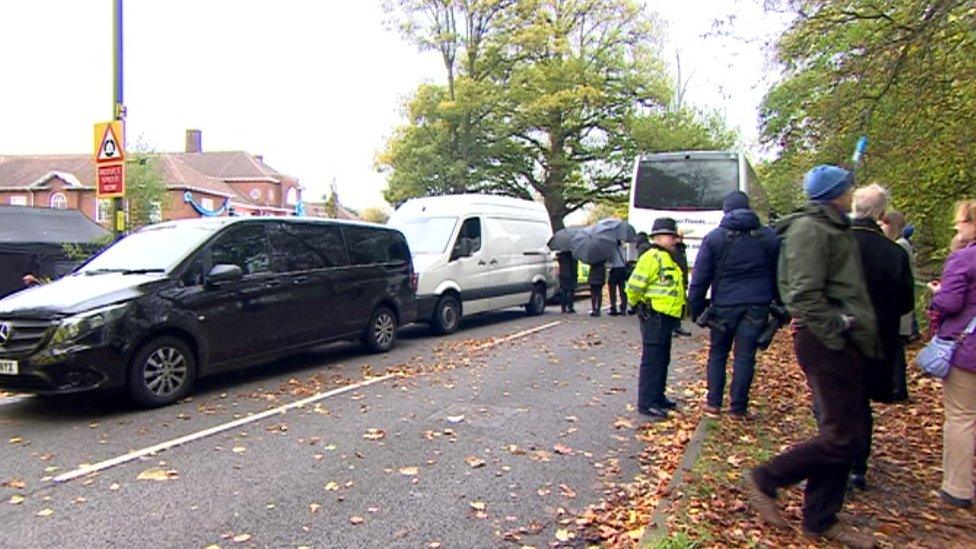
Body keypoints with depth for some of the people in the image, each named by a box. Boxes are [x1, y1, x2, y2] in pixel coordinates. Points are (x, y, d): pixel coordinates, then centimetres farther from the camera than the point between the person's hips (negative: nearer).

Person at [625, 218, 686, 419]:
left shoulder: (667, 259, 18)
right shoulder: (652, 257, -15)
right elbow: (634, 286, -18)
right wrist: (640, 305, -2)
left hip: (666, 317, 10)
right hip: (655, 316, -10)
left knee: (663, 360, 17)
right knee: (652, 360, -6)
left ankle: (658, 397, 29)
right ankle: (646, 402, -1)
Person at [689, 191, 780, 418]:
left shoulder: (714, 238, -3)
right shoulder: (769, 237, 4)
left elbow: (700, 278, -5)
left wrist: (695, 307, 1)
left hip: (725, 305, -1)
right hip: (757, 306, 1)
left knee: (718, 353, 13)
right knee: (745, 356, 5)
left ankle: (714, 402, 16)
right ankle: (738, 408, 9)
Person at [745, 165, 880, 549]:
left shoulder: (833, 229, 19)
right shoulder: (809, 229, -12)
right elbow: (805, 295, -22)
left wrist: (856, 334, 15)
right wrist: (835, 334, -19)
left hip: (843, 343, 10)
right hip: (827, 343, -10)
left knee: (840, 432, 13)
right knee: (843, 436, -9)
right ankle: (764, 480, 5)